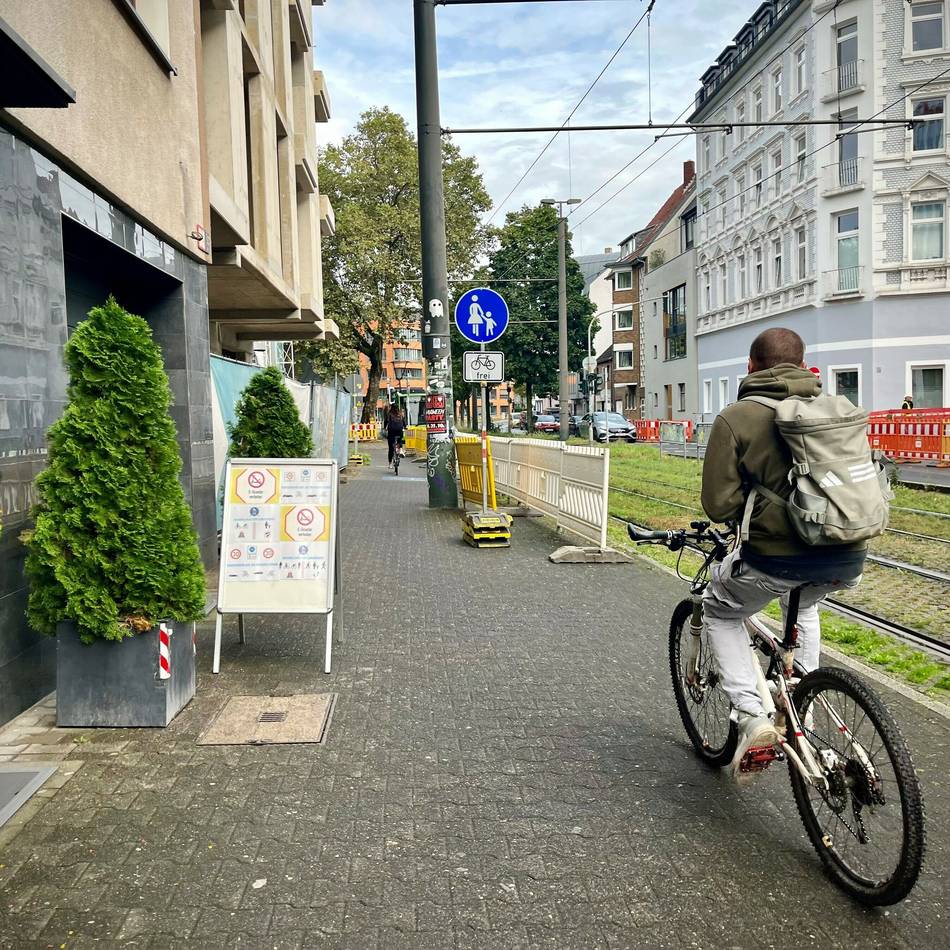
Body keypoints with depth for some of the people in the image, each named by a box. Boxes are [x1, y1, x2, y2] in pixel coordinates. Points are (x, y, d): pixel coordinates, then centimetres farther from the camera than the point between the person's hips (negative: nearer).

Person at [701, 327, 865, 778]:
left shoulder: (735, 418, -3)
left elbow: (719, 505, -7)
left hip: (777, 555, -5)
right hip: (848, 561, 5)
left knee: (720, 610, 23)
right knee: (801, 603, 37)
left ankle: (752, 717, 7)